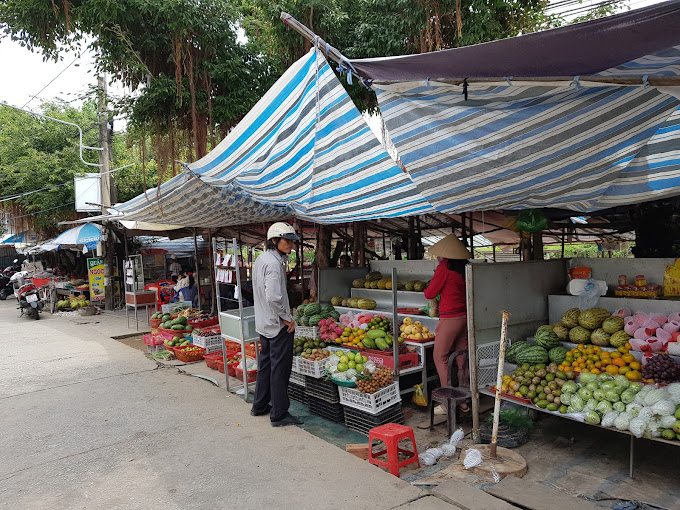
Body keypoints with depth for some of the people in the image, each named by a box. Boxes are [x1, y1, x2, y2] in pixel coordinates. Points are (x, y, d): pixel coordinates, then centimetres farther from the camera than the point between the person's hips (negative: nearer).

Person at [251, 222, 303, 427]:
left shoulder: (261, 259, 10)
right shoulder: (273, 263, -21)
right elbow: (273, 297, -28)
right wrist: (287, 318, -17)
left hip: (264, 323, 10)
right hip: (279, 325, -10)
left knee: (265, 364, 20)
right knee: (280, 369, -1)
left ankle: (260, 406, 32)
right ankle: (279, 415, 7)